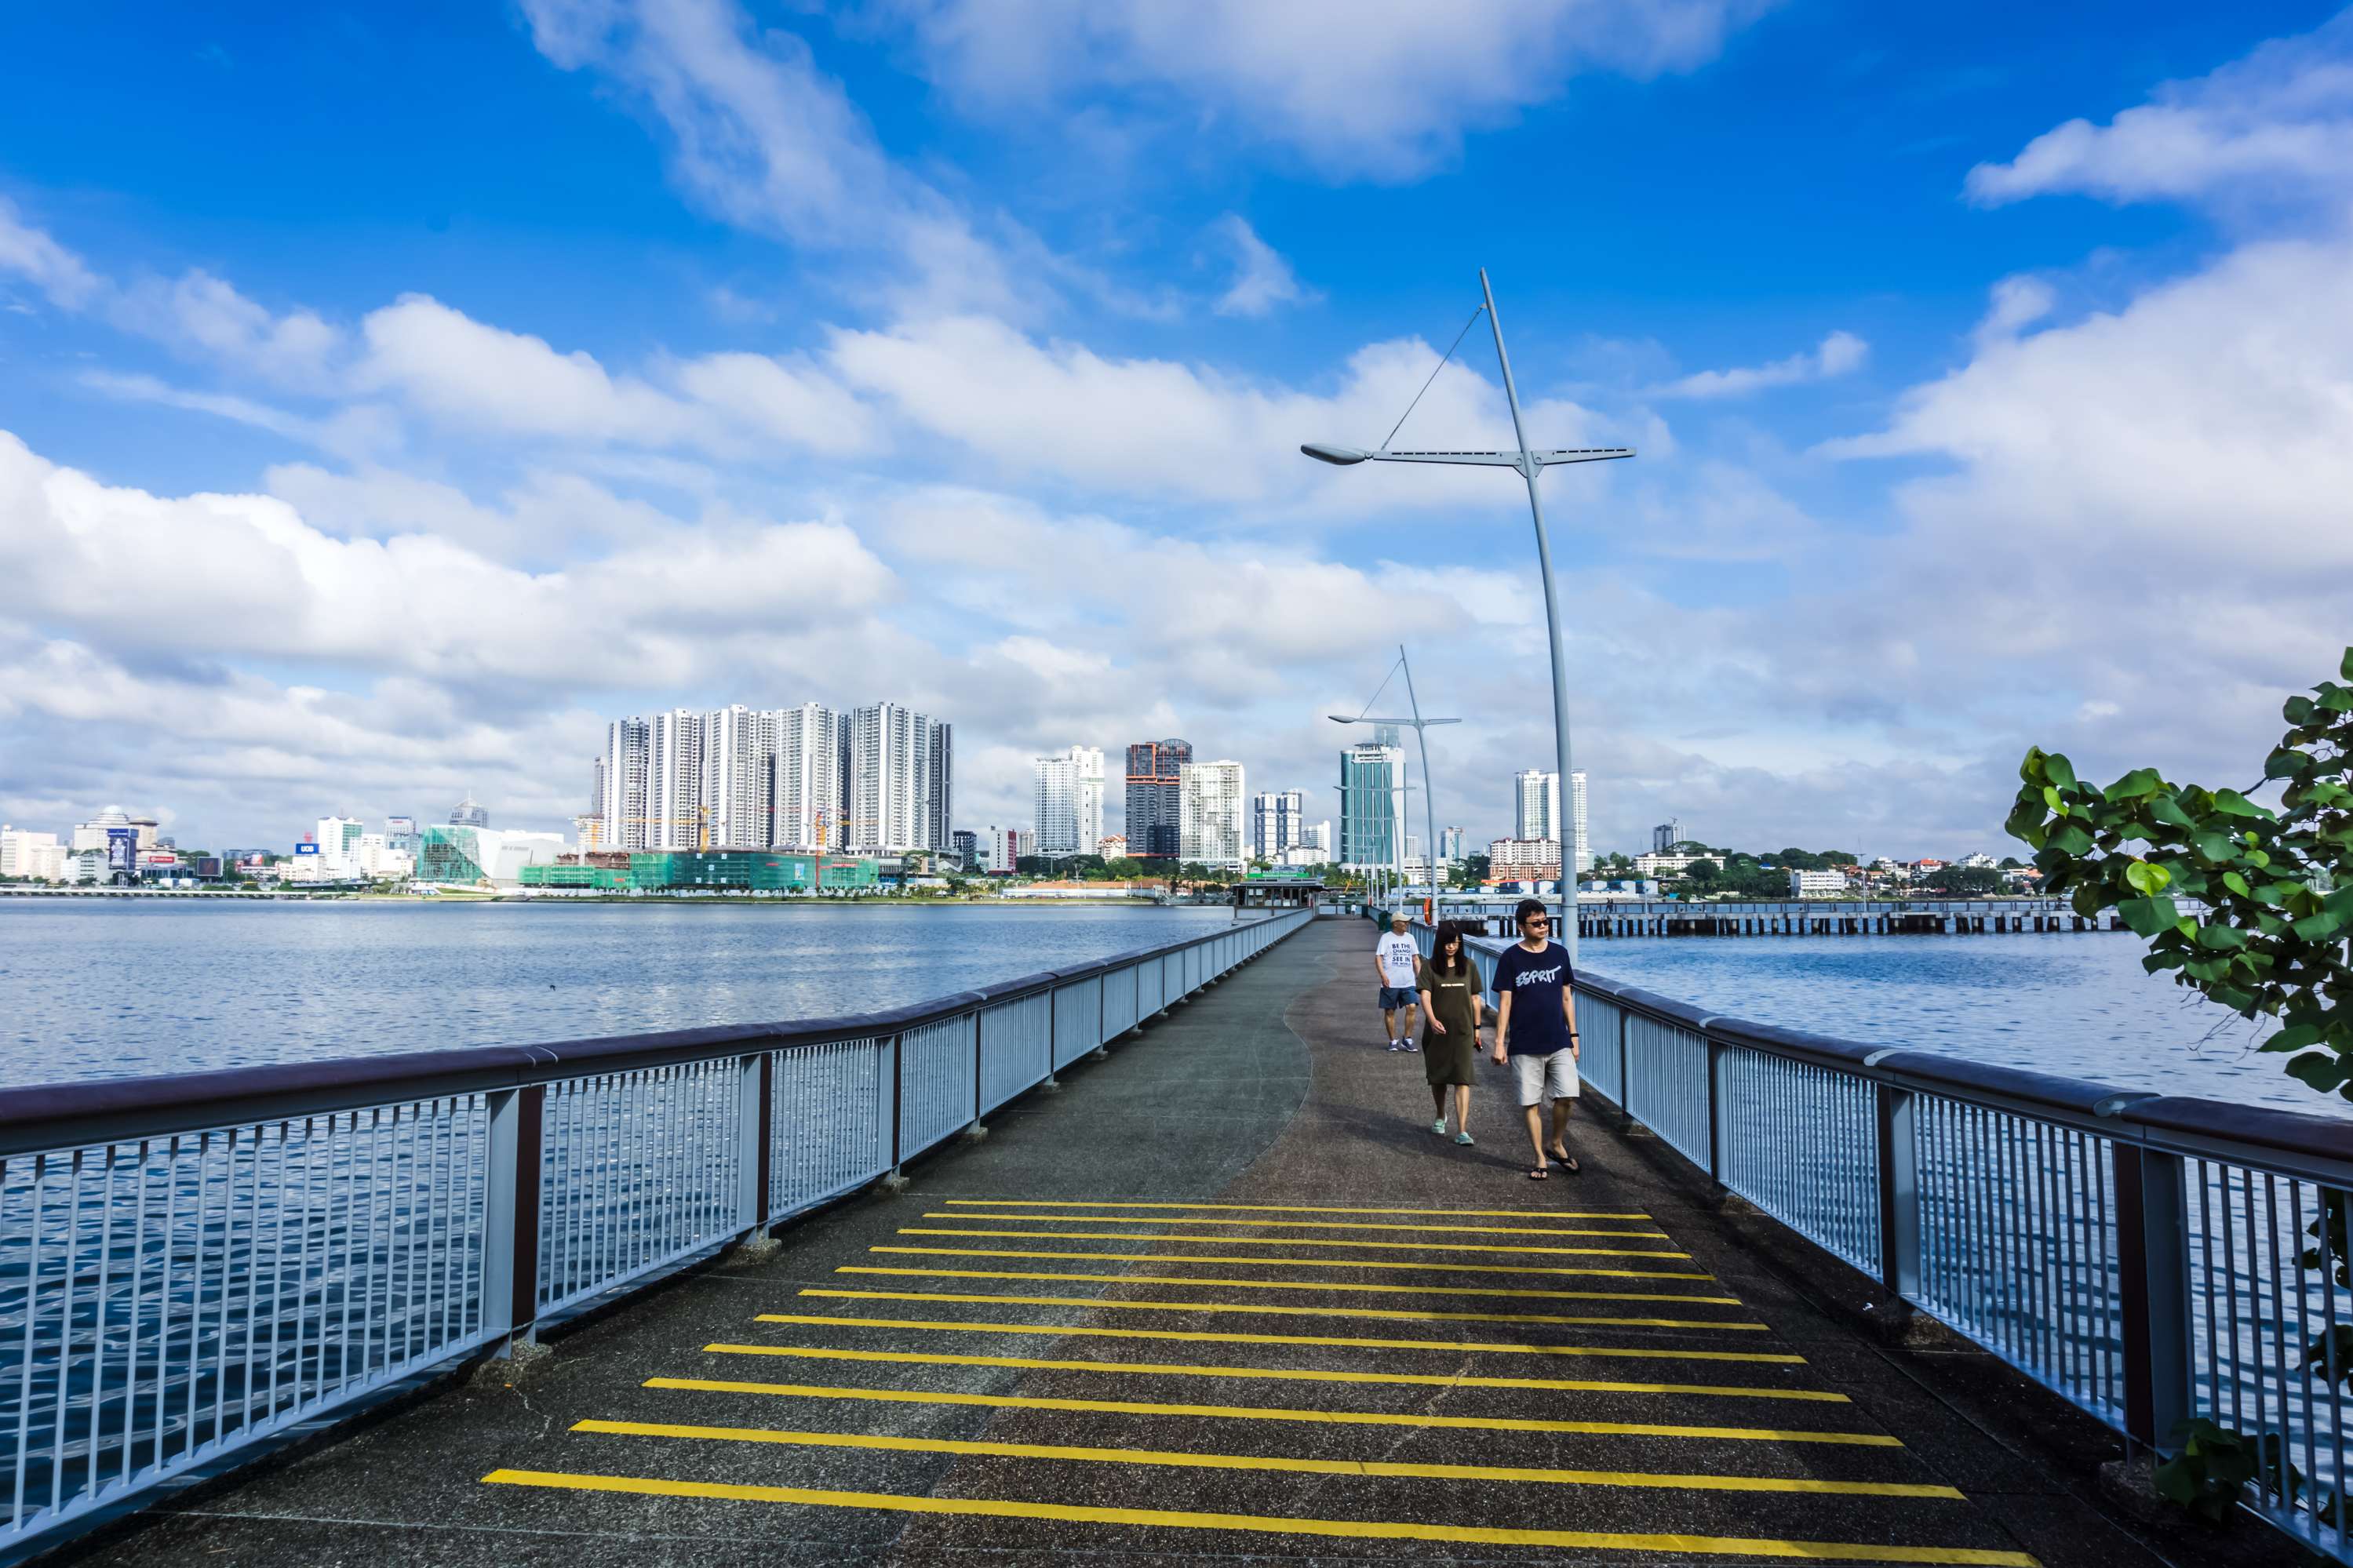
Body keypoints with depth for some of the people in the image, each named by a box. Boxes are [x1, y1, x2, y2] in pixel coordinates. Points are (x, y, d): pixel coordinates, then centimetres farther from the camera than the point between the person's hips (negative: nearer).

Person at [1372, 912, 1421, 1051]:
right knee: (1390, 1011, 3)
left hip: (1408, 982, 3)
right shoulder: (1386, 938, -1)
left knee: (1411, 1007, -12)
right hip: (1390, 983, -3)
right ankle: (1393, 1041, 16)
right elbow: (1378, 957, -7)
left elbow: (1416, 958, 19)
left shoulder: (1410, 938, 13)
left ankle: (1407, 1038, 1)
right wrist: (1383, 974, -20)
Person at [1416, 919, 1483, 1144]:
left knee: (1463, 1079, -10)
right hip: (1438, 1031, 0)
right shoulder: (1430, 966, -3)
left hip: (1463, 1032, 0)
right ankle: (1440, 1117, 40)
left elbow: (1475, 999, 10)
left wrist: (1477, 1028, 11)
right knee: (1438, 1077, 15)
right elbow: (1425, 996, -14)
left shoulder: (1468, 966, 3)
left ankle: (1462, 1130, -14)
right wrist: (1432, 1020, -31)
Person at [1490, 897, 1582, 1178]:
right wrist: (1499, 1042, -7)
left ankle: (1557, 1144, 19)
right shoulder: (1511, 958, -4)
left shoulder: (1559, 953, 6)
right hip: (1525, 1046, -2)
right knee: (1532, 1102, 2)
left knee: (1567, 1096, -6)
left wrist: (1573, 1036, 10)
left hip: (1559, 1042, 2)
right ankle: (1540, 1158, 15)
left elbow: (1567, 997, 12)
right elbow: (1504, 1002, -4)